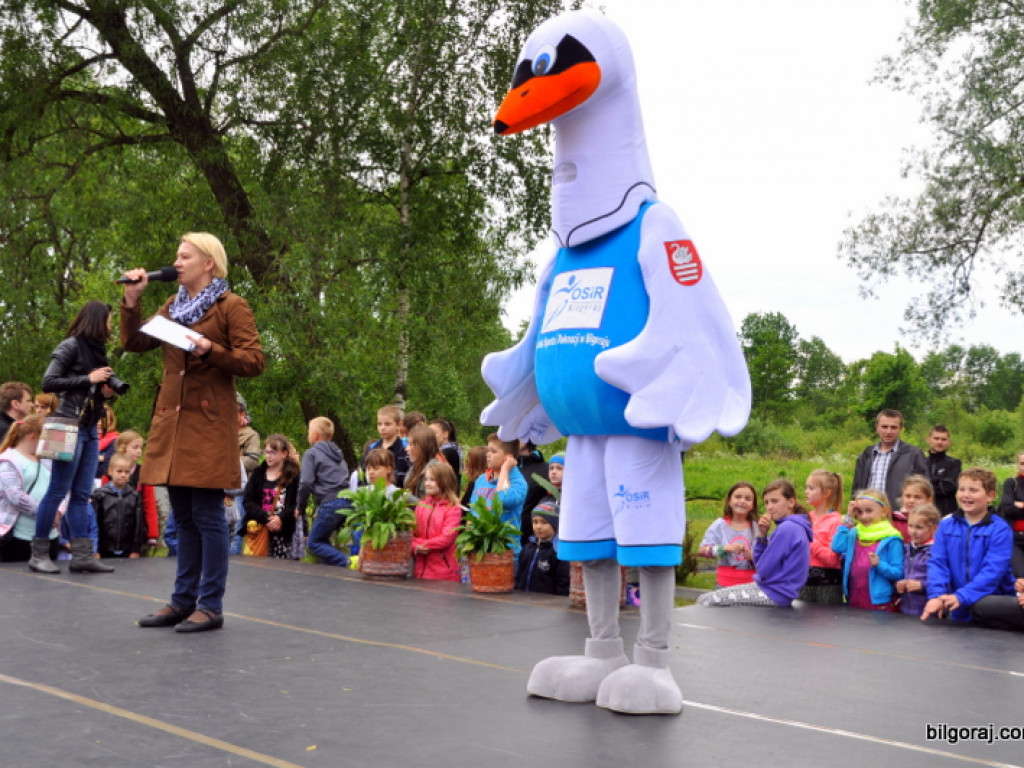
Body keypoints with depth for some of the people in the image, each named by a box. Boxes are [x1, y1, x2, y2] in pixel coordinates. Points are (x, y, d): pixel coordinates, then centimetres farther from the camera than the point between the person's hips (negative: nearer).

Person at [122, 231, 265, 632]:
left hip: (209, 424, -7)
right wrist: (131, 301, 6)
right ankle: (183, 600, 19)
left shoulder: (232, 306, -3)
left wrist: (211, 350, -21)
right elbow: (135, 343, 15)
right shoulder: (174, 305, 18)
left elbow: (253, 362, -10)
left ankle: (211, 607, 2)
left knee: (207, 516, -5)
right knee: (183, 517, 11)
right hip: (172, 421, 7)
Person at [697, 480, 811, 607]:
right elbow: (759, 563, 12)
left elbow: (764, 570, -17)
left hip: (775, 594, -10)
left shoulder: (786, 529, -18)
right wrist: (762, 535, -2)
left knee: (705, 601, -12)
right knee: (705, 598, 14)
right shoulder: (795, 527, 13)